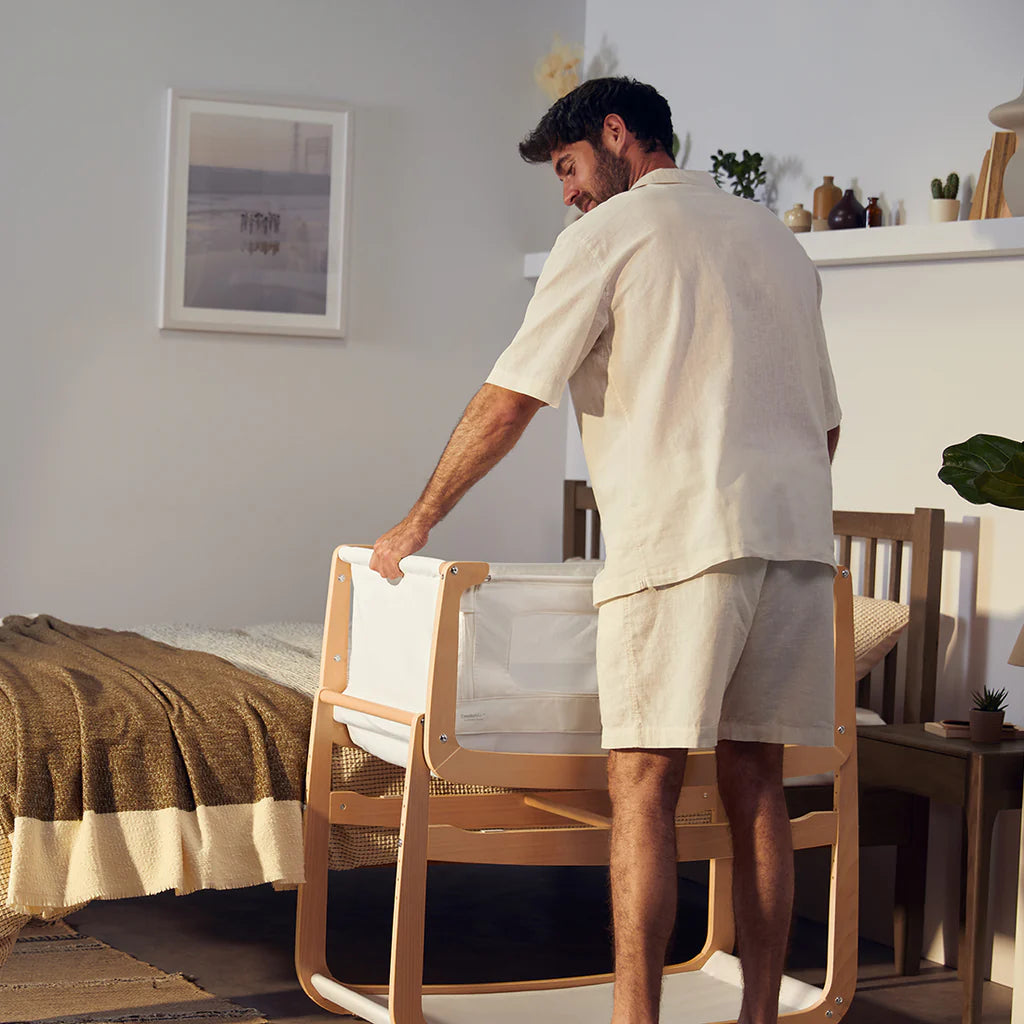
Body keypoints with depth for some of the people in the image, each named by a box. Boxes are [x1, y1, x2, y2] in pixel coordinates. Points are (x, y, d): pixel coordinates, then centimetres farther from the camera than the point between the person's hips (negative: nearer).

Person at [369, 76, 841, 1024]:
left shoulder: (612, 230, 3)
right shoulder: (777, 238, 23)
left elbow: (510, 400, -1)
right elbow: (826, 421, 24)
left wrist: (417, 522, 7)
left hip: (681, 530, -6)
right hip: (798, 530, 7)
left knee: (645, 784, -6)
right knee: (754, 784, 8)